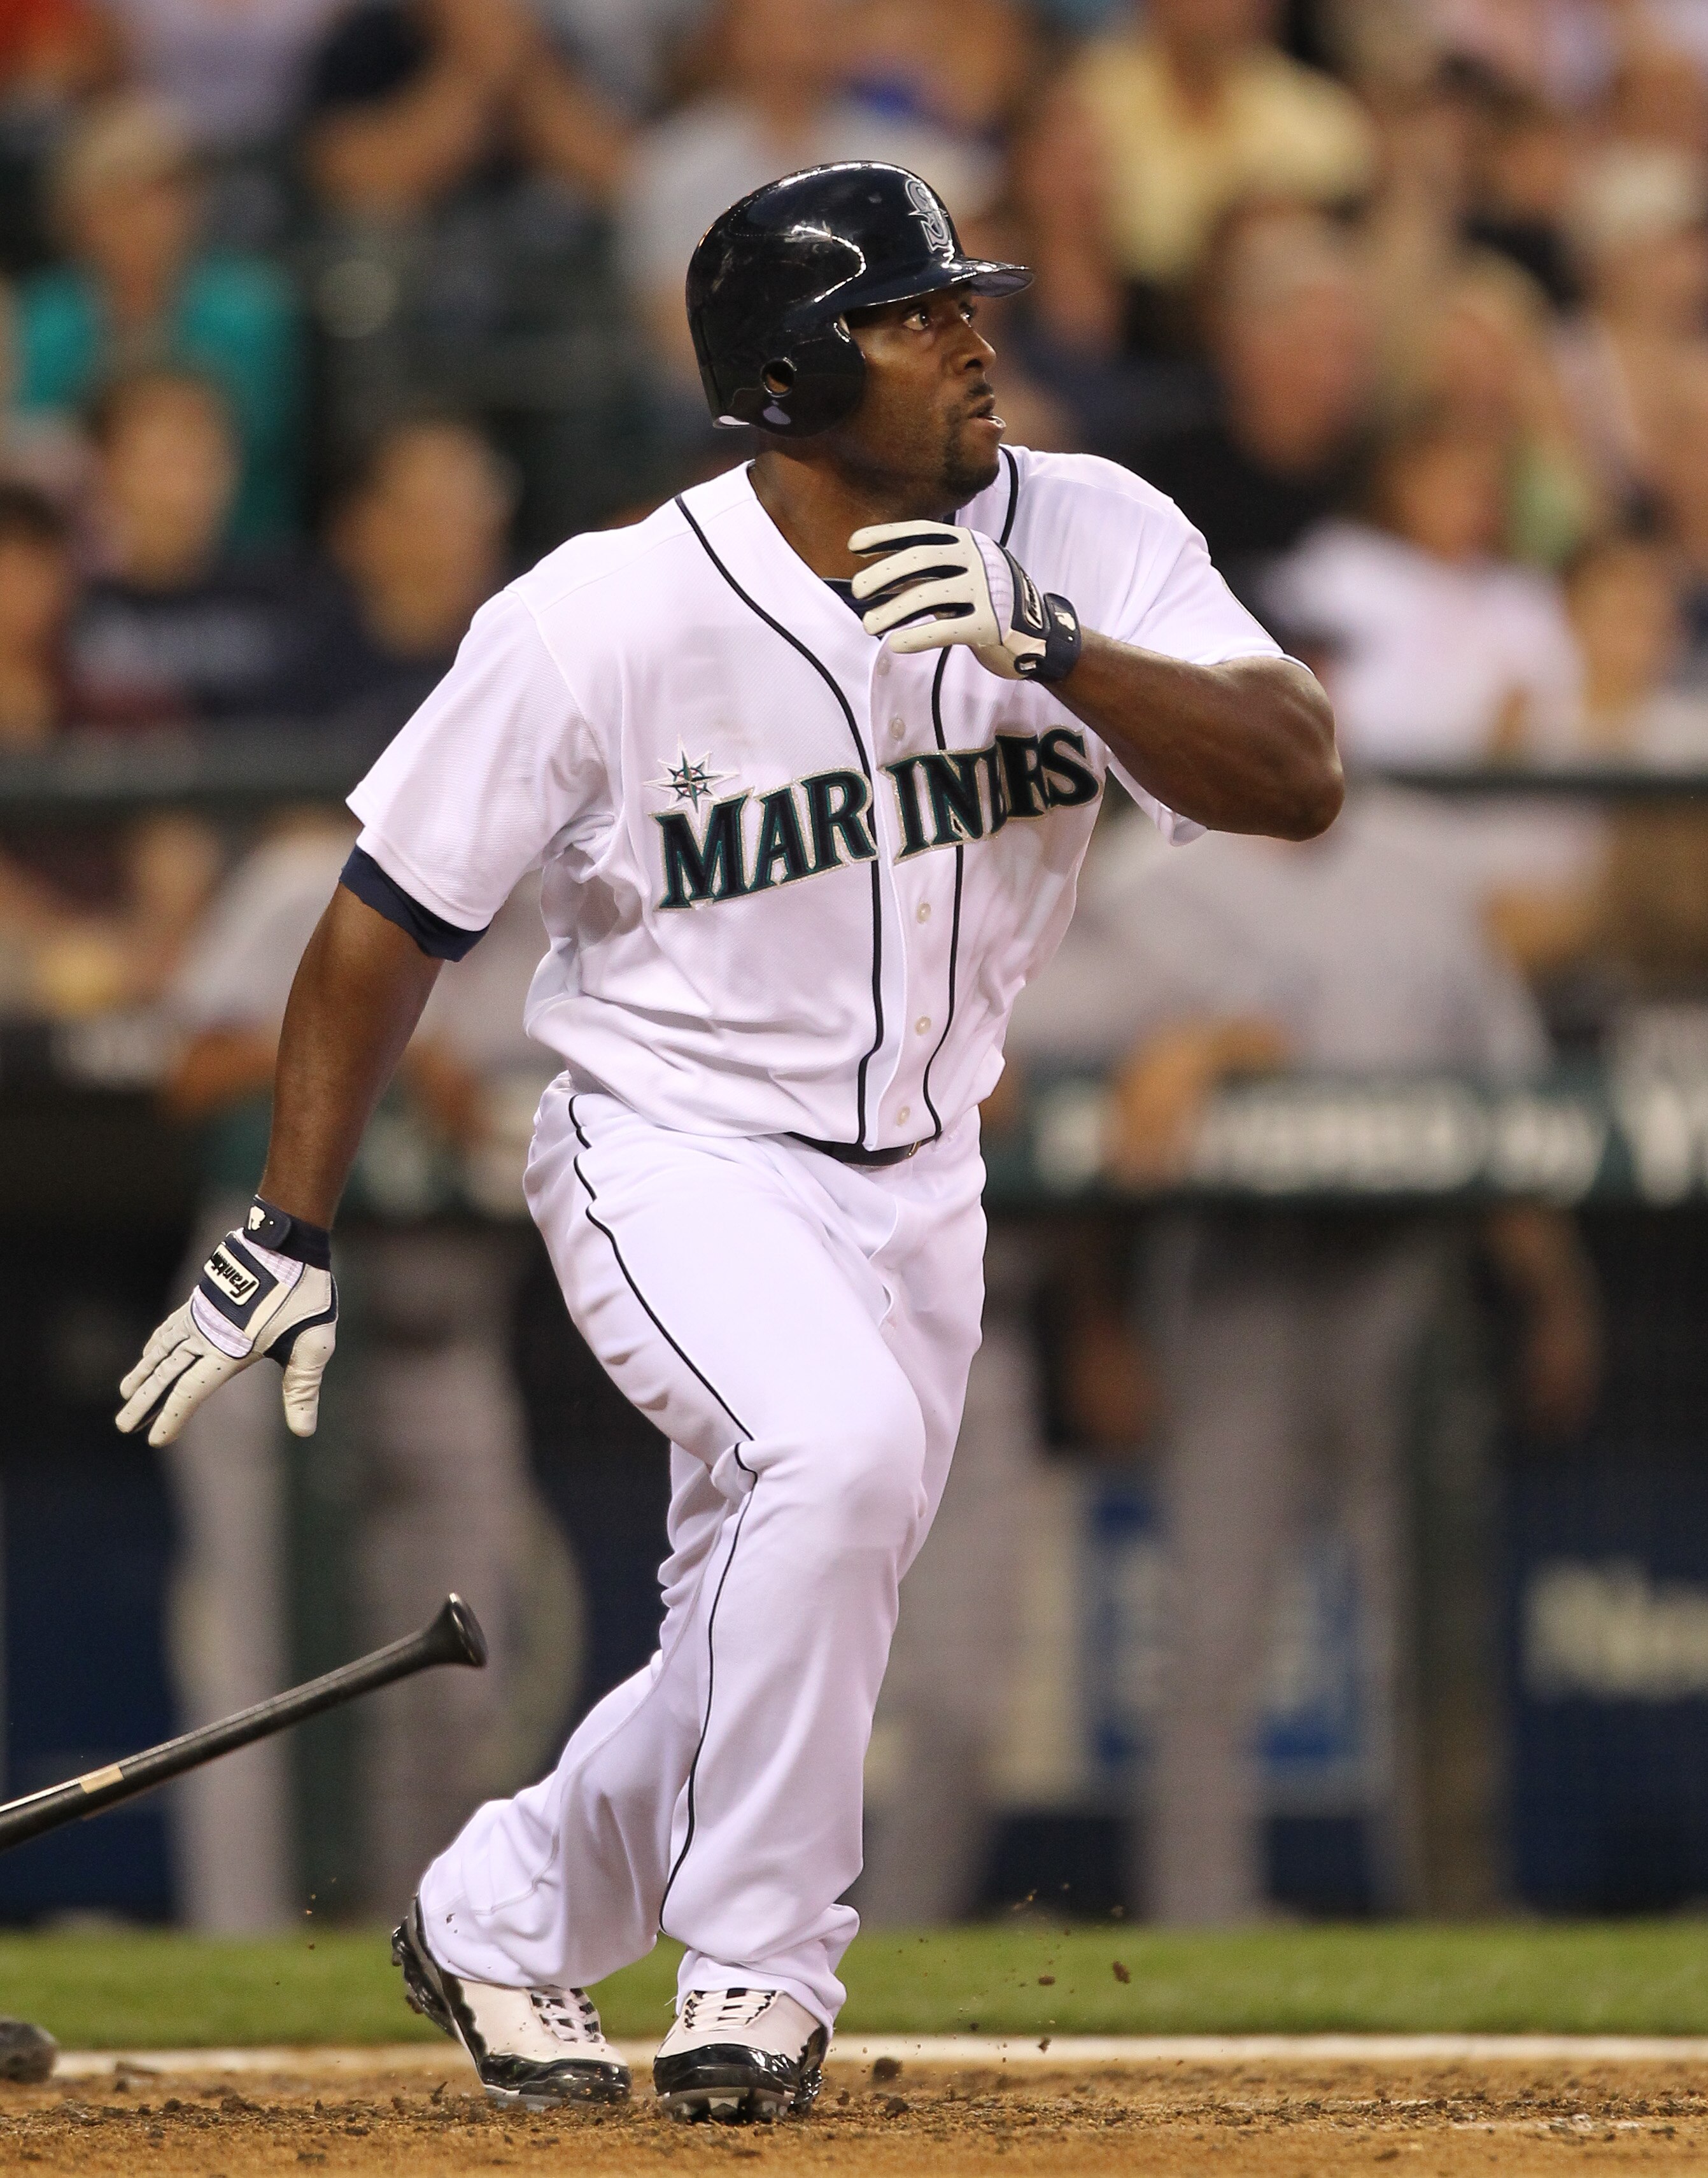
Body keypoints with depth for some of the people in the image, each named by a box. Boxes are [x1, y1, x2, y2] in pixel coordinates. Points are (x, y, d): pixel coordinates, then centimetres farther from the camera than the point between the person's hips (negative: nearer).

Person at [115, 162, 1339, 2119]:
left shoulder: (1087, 545, -10)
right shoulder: (603, 621, -19)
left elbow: (1298, 778, -22)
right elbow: (392, 921, -9)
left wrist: (1045, 650, -35)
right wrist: (283, 1242, -9)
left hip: (915, 1181, 5)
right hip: (677, 1158, -5)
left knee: (767, 1657, 12)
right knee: (839, 1447, -32)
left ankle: (495, 1921, 40)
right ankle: (753, 1978, -19)